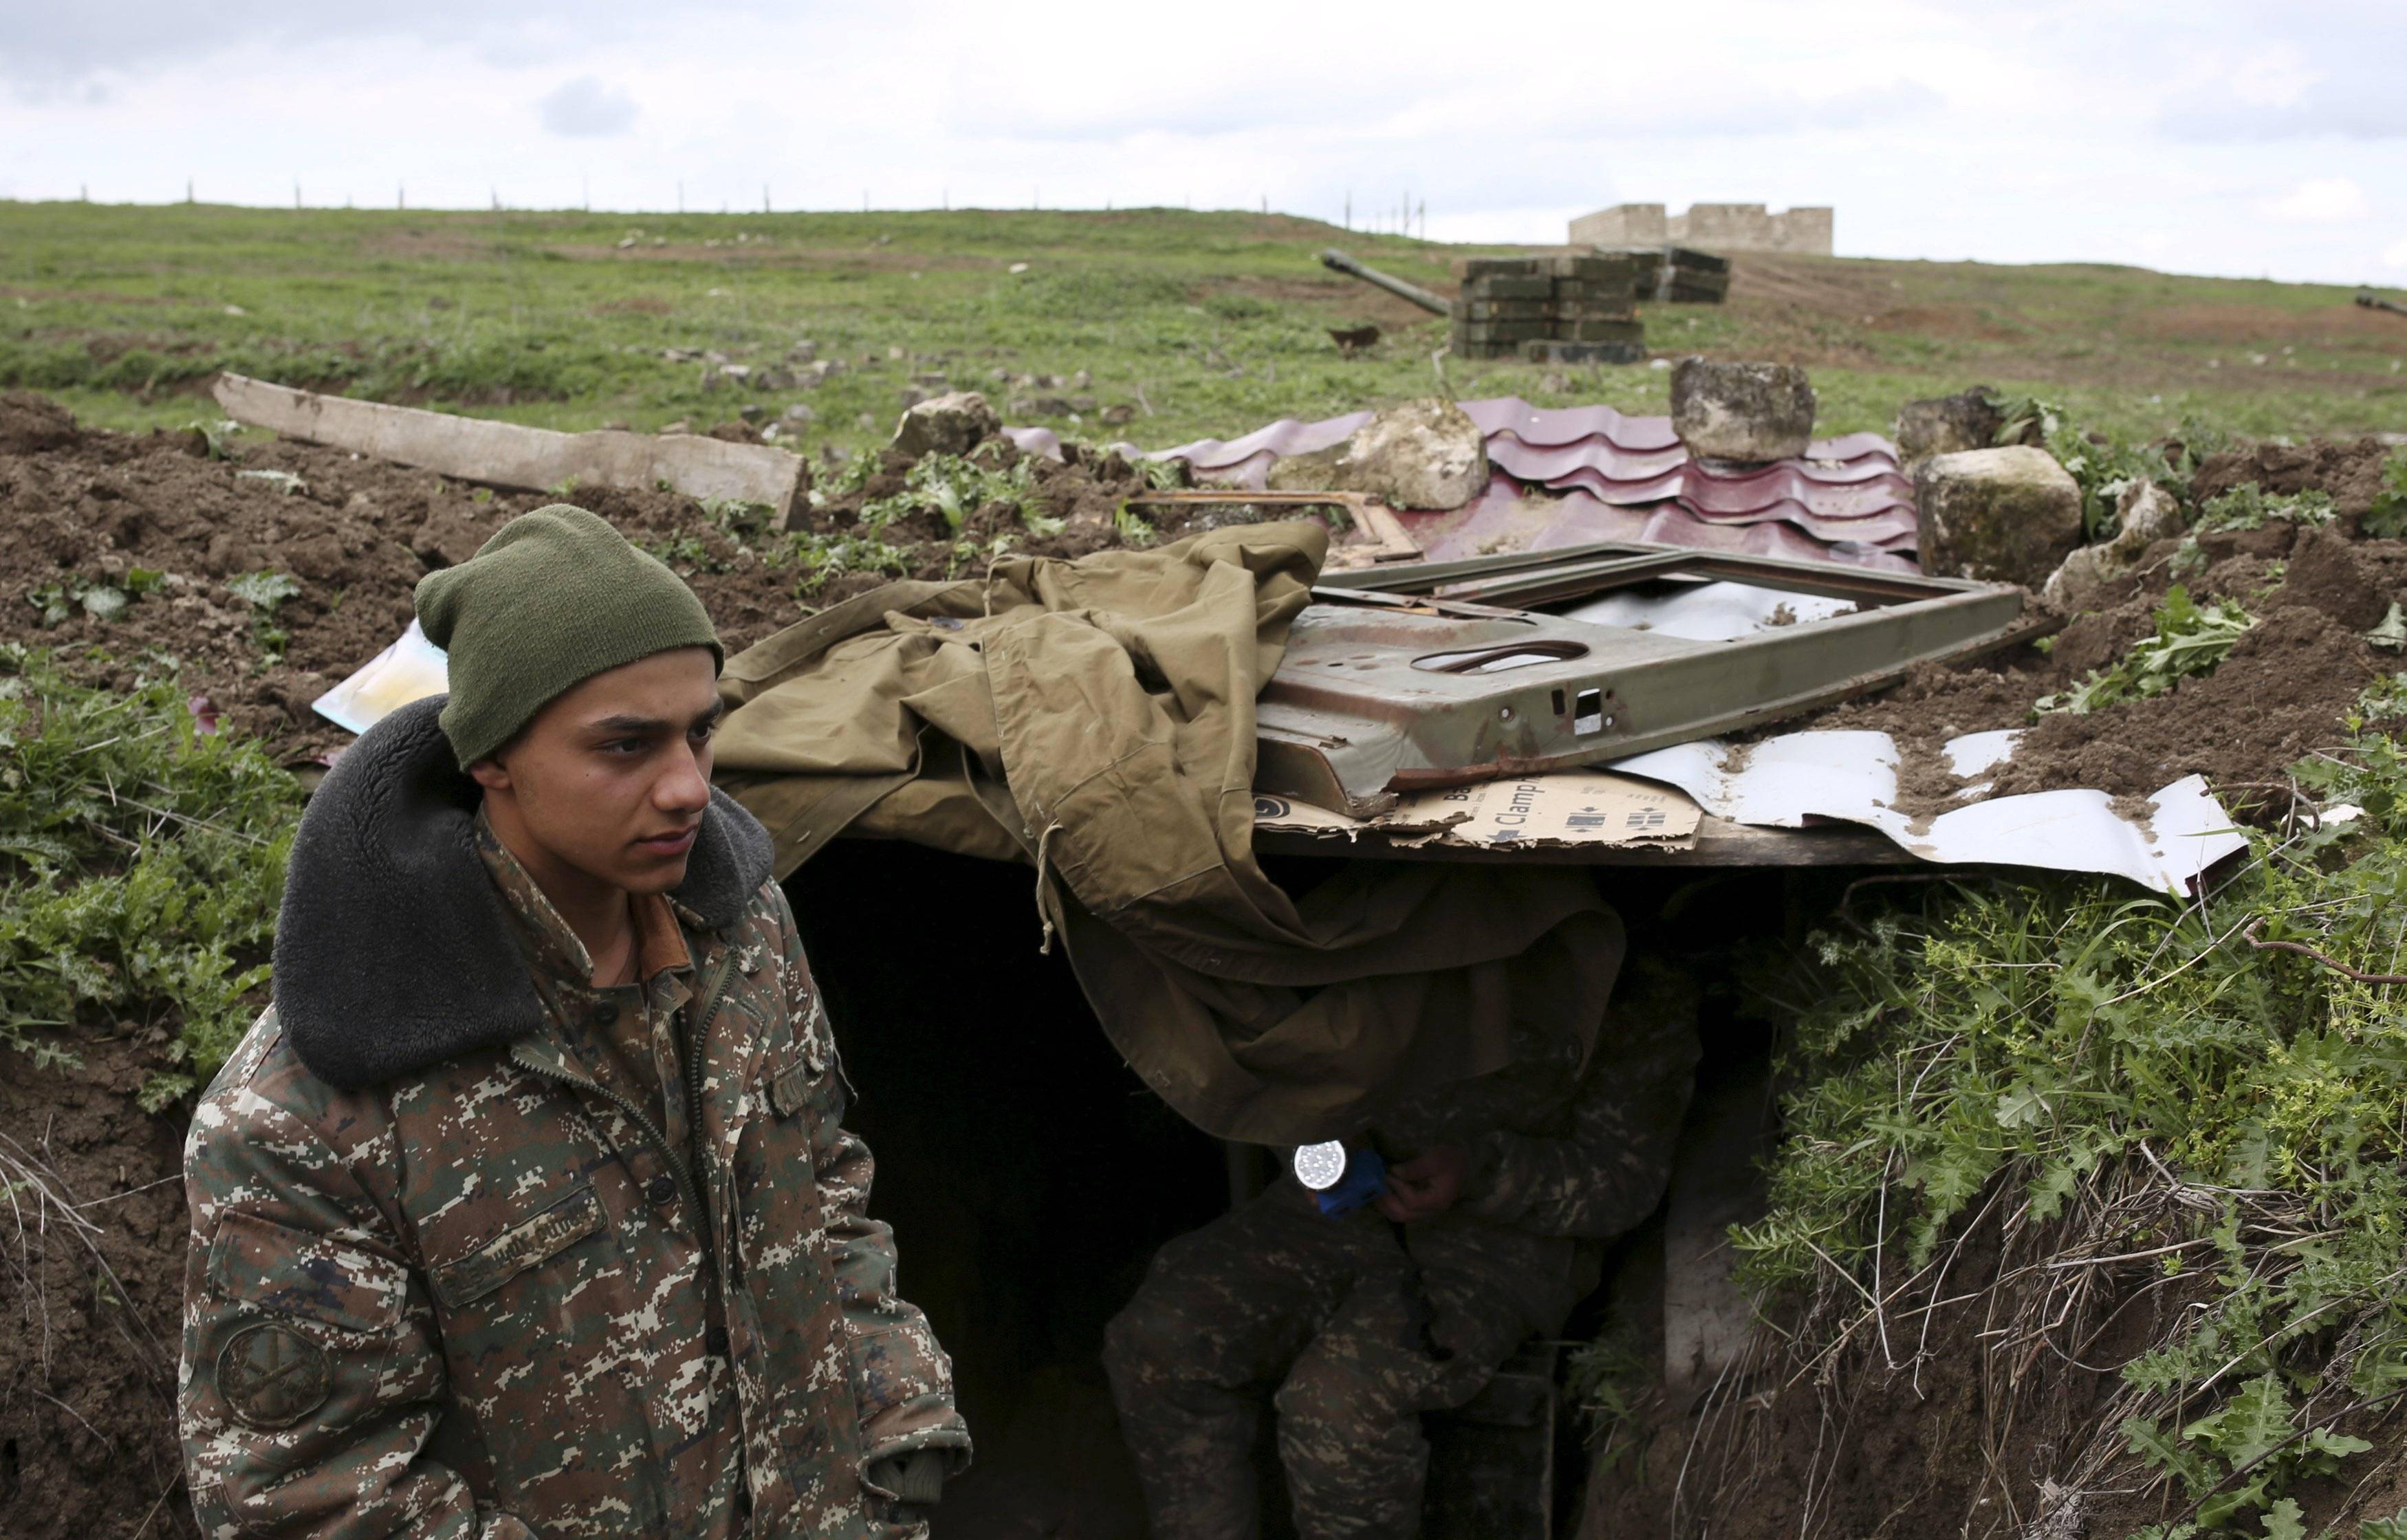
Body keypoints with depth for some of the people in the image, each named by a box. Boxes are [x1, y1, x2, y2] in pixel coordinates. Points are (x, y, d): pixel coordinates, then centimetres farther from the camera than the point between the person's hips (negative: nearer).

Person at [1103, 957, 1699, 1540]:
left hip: (1497, 1237, -4)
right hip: (1348, 1195, 5)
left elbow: (1623, 1178, -3)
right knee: (1158, 1337, -21)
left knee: (1339, 1401, -33)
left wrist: (1479, 1168, -20)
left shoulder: (1647, 1011, 3)